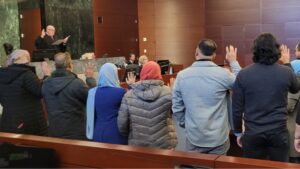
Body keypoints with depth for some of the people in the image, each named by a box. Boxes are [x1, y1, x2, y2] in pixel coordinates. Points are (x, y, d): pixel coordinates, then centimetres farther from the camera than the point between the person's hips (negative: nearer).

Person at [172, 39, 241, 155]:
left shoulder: (182, 75, -6)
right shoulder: (222, 74, -14)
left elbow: (177, 107, 0)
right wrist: (233, 62, 14)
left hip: (193, 137, 2)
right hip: (218, 138, -2)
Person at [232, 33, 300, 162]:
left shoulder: (243, 74, -9)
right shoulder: (286, 72, -7)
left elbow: (237, 108, -5)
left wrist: (238, 132, 9)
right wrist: (287, 63, 26)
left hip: (252, 134, 0)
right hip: (279, 133, 1)